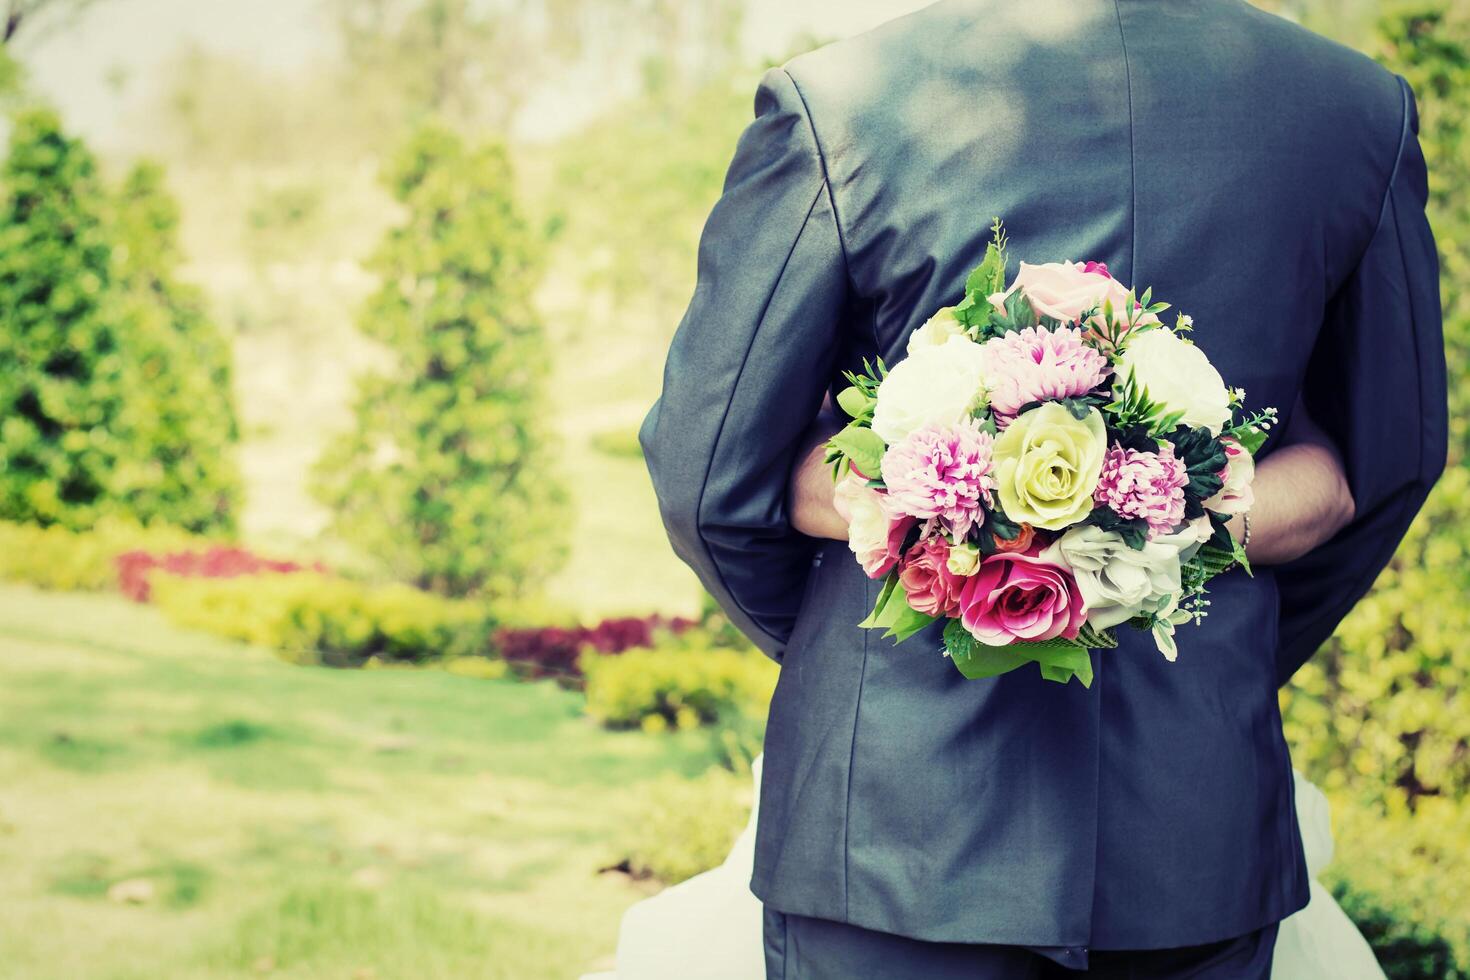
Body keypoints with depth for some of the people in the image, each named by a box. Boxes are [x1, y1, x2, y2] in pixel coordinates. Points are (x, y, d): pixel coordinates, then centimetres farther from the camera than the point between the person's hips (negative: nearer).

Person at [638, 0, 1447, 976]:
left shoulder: (835, 102, -11)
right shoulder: (1365, 110, -1)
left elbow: (705, 476, -4)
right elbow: (1390, 460, 11)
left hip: (902, 822, -3)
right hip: (1205, 823, 3)